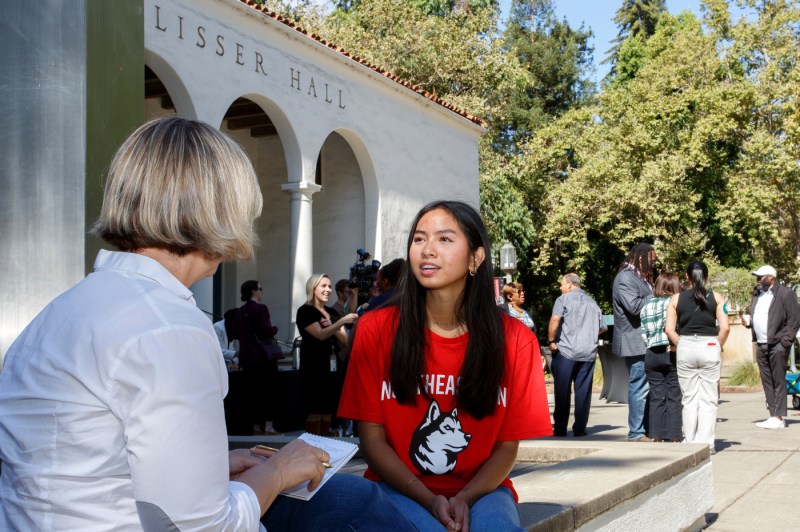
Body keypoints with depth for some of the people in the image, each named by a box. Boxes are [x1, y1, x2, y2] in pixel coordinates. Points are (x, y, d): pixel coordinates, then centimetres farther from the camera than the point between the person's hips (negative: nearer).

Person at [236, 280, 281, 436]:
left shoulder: (240, 311, 9)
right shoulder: (261, 309, -12)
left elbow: (236, 333, 14)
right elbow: (267, 331, -19)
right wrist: (275, 328, 0)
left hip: (246, 358, 6)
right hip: (264, 357, -6)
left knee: (252, 392, 8)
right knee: (269, 392, 0)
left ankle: (256, 427, 10)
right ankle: (268, 426, -4)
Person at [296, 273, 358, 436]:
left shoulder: (333, 313, 17)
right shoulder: (305, 311, -3)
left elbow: (344, 341, 8)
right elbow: (321, 334, -18)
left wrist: (331, 327, -9)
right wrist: (342, 321, -28)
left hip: (332, 368, 7)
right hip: (314, 369, -7)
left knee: (328, 414, 7)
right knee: (315, 414, -9)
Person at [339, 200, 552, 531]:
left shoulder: (515, 340, -5)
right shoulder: (376, 330, -6)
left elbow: (507, 445, 0)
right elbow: (372, 438, -5)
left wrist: (465, 499, -18)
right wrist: (429, 500, -18)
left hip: (480, 491, 1)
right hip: (401, 488, -1)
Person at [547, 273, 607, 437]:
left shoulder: (564, 299, -1)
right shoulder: (592, 302, 17)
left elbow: (555, 319, -17)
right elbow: (603, 327, 21)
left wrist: (551, 340, -9)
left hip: (566, 351, -4)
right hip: (589, 353, 4)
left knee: (562, 391, 2)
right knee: (583, 392, 6)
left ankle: (560, 428, 4)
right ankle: (580, 429, 6)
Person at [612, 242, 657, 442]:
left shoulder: (641, 277, 20)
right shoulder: (625, 278, -11)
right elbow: (634, 306, -22)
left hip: (645, 342, 10)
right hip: (635, 342, -10)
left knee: (645, 387, 11)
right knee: (639, 387, -6)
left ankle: (646, 429, 17)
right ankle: (636, 433, -1)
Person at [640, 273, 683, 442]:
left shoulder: (646, 306, 12)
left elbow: (643, 333, 9)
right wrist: (677, 345, -8)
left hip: (651, 354, 4)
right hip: (672, 353, -4)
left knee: (656, 397, 7)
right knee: (674, 397, 1)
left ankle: (657, 436, 7)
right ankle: (674, 437, 2)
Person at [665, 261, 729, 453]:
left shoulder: (676, 299, 5)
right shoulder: (716, 298, 2)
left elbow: (669, 330, -2)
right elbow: (725, 327, -6)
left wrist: (682, 345, 9)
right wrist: (718, 347, 7)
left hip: (685, 347, 1)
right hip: (710, 346, -1)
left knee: (689, 399, 9)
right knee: (708, 399, 4)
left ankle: (690, 443, 12)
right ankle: (706, 443, 1)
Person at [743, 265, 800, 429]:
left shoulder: (785, 293, -6)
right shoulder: (758, 294, 17)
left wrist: (785, 341, -15)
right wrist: (749, 322, 4)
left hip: (777, 345, -7)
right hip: (761, 345, 7)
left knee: (778, 381, -4)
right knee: (767, 382, 8)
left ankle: (778, 417, -2)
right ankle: (773, 415, 12)